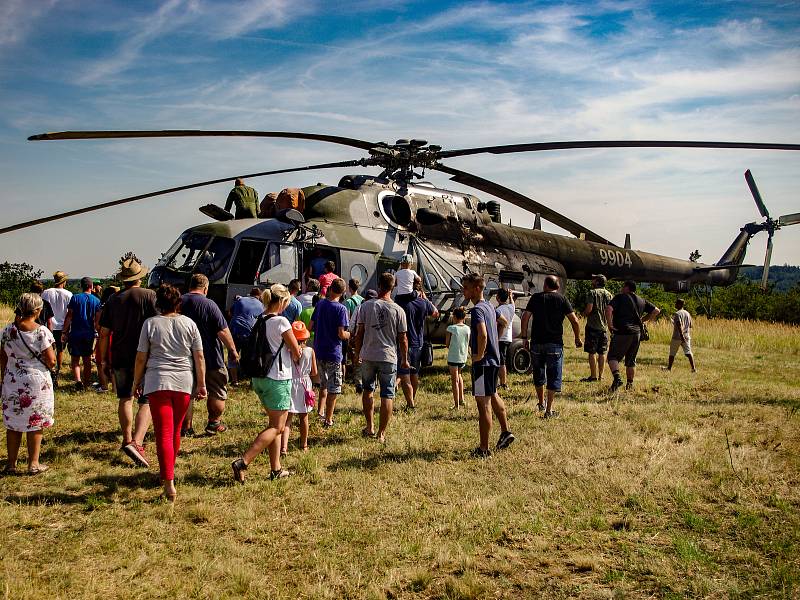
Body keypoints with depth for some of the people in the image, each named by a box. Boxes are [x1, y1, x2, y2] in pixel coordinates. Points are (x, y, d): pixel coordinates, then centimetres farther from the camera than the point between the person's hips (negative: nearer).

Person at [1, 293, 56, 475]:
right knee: (35, 424, 9)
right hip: (37, 383, -3)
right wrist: (52, 348, 6)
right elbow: (51, 361, -14)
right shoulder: (42, 332, -14)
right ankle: (33, 464, 15)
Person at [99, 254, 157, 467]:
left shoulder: (113, 300, 5)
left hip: (119, 357, 4)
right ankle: (136, 443, -19)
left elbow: (104, 333, 8)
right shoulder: (149, 296, -6)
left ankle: (127, 439, 31)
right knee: (147, 402, -2)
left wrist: (103, 358, 18)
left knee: (125, 399, 21)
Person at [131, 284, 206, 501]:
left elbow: (141, 358, 1)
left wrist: (136, 382, 13)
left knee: (164, 434, -5)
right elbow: (199, 357, 3)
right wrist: (201, 384, 10)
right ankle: (168, 472, 35)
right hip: (184, 382, 3)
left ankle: (169, 483, -15)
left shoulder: (150, 323, -1)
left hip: (157, 382, -2)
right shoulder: (189, 324, 4)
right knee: (176, 431, 18)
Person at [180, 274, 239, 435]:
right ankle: (214, 424, 16)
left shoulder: (178, 303, 0)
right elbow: (223, 331, -15)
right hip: (210, 357, -4)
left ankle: (186, 426, 17)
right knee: (217, 391, 12)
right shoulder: (209, 305, -14)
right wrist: (232, 350, -4)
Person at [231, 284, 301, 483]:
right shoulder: (281, 321, -14)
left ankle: (276, 469, 20)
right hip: (278, 379, -8)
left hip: (259, 378, 8)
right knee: (277, 427, 0)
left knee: (275, 424, 17)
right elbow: (296, 352, -9)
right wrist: (292, 357, 12)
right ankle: (242, 462, -10)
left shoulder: (259, 322, 8)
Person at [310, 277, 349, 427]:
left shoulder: (320, 304, 3)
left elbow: (311, 327, 7)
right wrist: (350, 335, 2)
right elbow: (341, 334, -18)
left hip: (319, 351, 6)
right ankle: (328, 419, 9)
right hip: (333, 353, -5)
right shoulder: (341, 308, -14)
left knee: (323, 384, 24)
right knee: (333, 388, 5)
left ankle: (321, 410, 20)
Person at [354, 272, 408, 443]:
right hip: (389, 358, -1)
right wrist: (404, 359, 12)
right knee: (387, 395, 6)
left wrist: (357, 353, 12)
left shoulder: (366, 306, -4)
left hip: (368, 356, 1)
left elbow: (359, 333, -1)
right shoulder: (398, 310, -4)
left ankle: (370, 427, 25)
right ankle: (381, 433, 7)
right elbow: (403, 339, -1)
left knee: (367, 390, 20)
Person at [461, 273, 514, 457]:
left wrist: (479, 356, -22)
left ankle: (484, 449, 1)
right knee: (493, 396, 28)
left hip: (483, 362, -10)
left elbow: (483, 334, -35)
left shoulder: (477, 309, -19)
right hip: (494, 359, 10)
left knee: (483, 404, -5)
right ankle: (506, 432, 41)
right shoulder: (489, 306, 10)